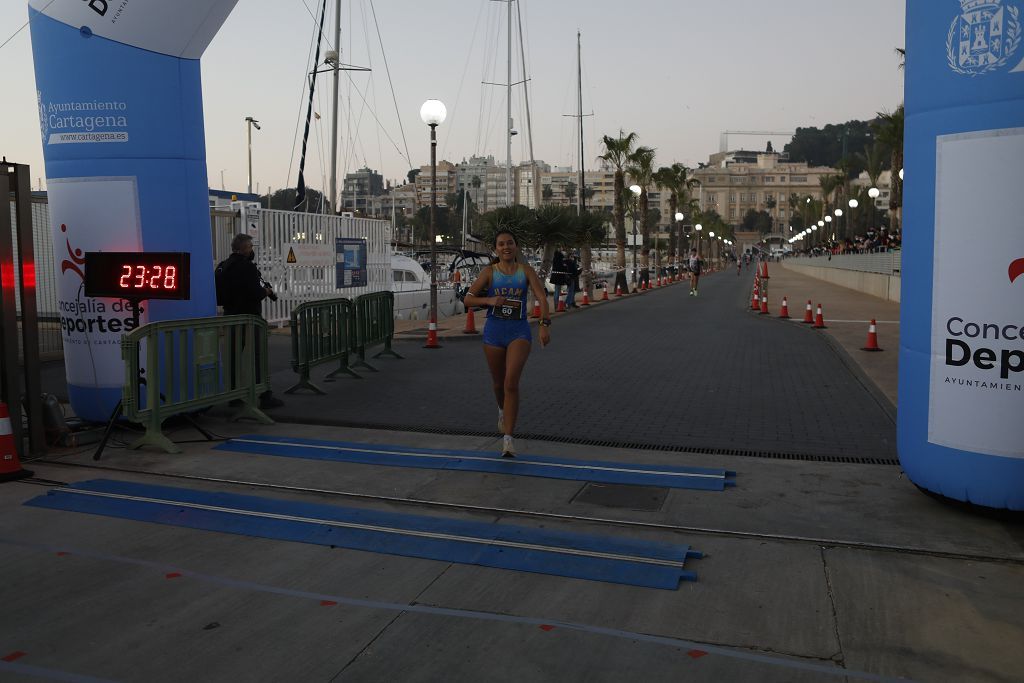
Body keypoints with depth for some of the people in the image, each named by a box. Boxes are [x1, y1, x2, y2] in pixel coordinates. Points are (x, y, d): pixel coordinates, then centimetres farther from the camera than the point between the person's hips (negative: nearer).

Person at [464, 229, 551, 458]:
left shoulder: (526, 270, 2)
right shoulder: (489, 272, 3)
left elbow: (542, 297, -8)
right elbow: (468, 299, -1)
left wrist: (545, 324, -22)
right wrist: (489, 300, -19)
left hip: (519, 330, -2)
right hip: (494, 329, 2)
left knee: (511, 383, -16)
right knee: (498, 383, 15)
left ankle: (508, 438, -12)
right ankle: (503, 410, 50)